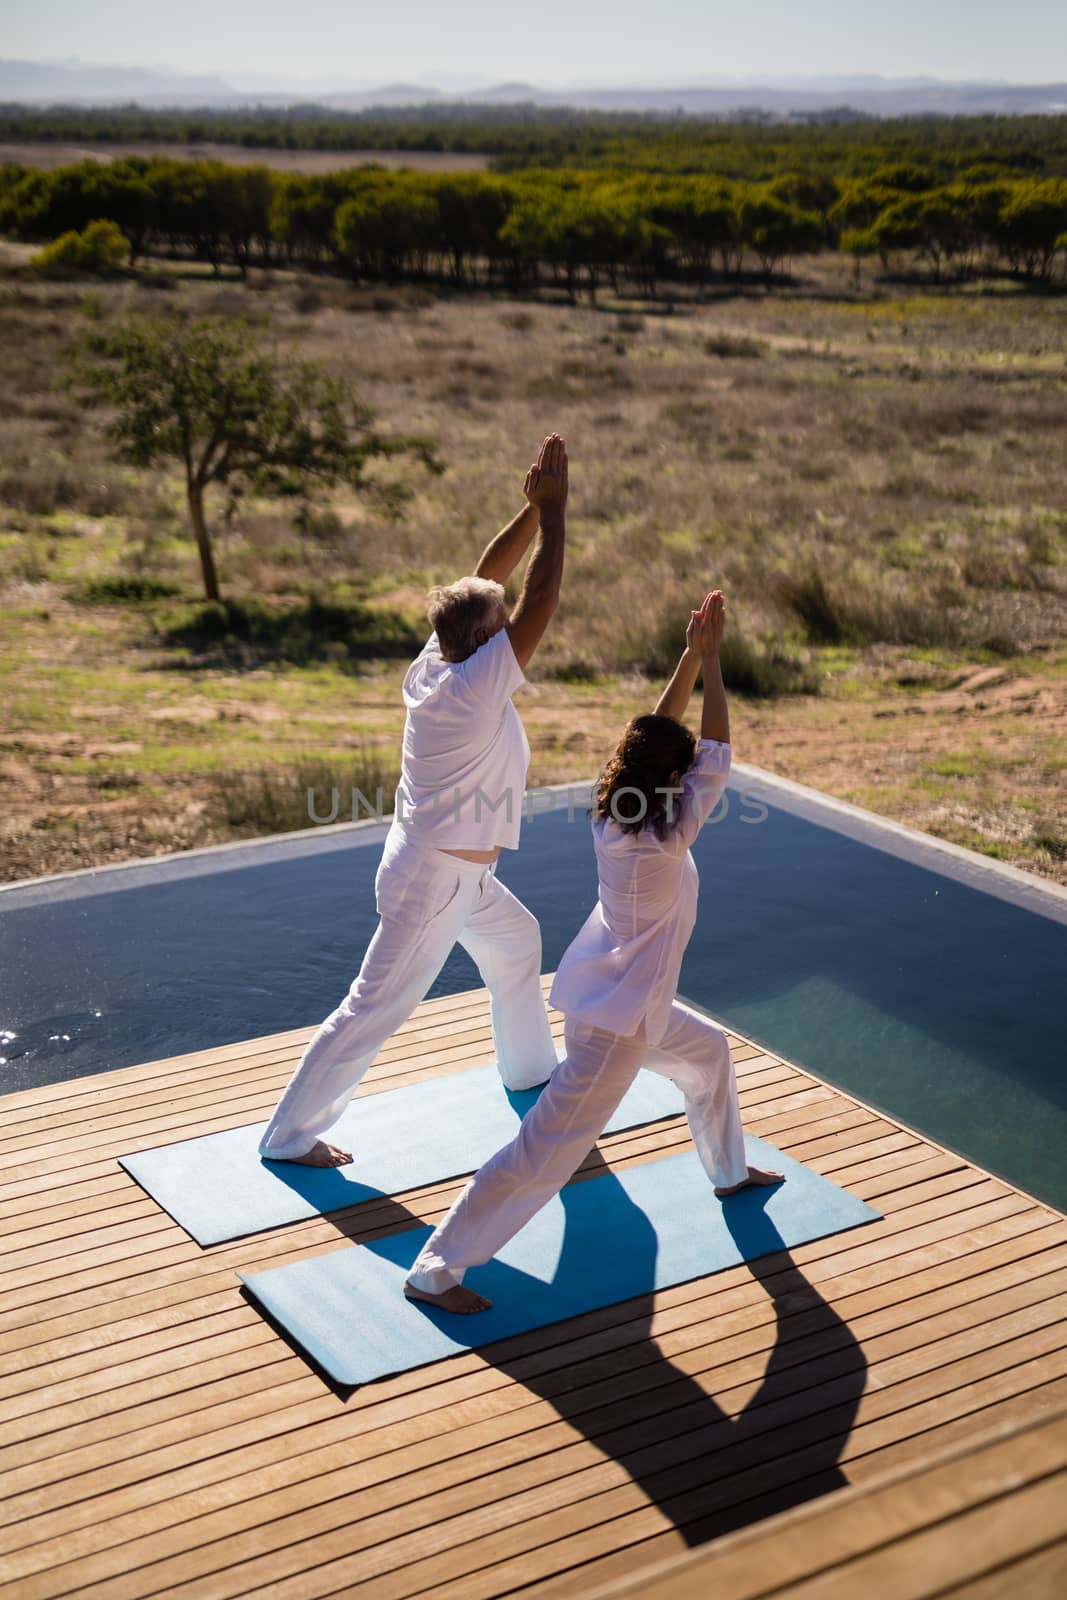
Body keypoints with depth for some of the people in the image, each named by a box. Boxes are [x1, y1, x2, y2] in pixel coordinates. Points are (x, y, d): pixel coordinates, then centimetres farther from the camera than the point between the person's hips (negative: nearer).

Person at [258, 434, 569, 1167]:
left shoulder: (436, 665, -4)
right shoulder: (473, 688, -26)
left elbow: (486, 582, 5)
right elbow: (540, 601, -25)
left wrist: (533, 511, -3)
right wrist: (553, 509, -18)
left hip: (464, 874, 10)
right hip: (436, 880, -10)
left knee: (518, 942, 30)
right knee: (377, 1008, -2)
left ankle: (529, 1066, 50)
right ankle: (290, 1133, 8)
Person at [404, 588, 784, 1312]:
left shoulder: (613, 817, -5)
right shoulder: (666, 837, -25)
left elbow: (658, 733, 5)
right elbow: (717, 754, -19)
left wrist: (692, 656, 0)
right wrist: (711, 660, -14)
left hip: (617, 1000, 10)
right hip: (618, 1022, -10)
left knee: (710, 1051, 31)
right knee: (549, 1150, -6)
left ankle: (730, 1171, 53)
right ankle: (434, 1271, -2)